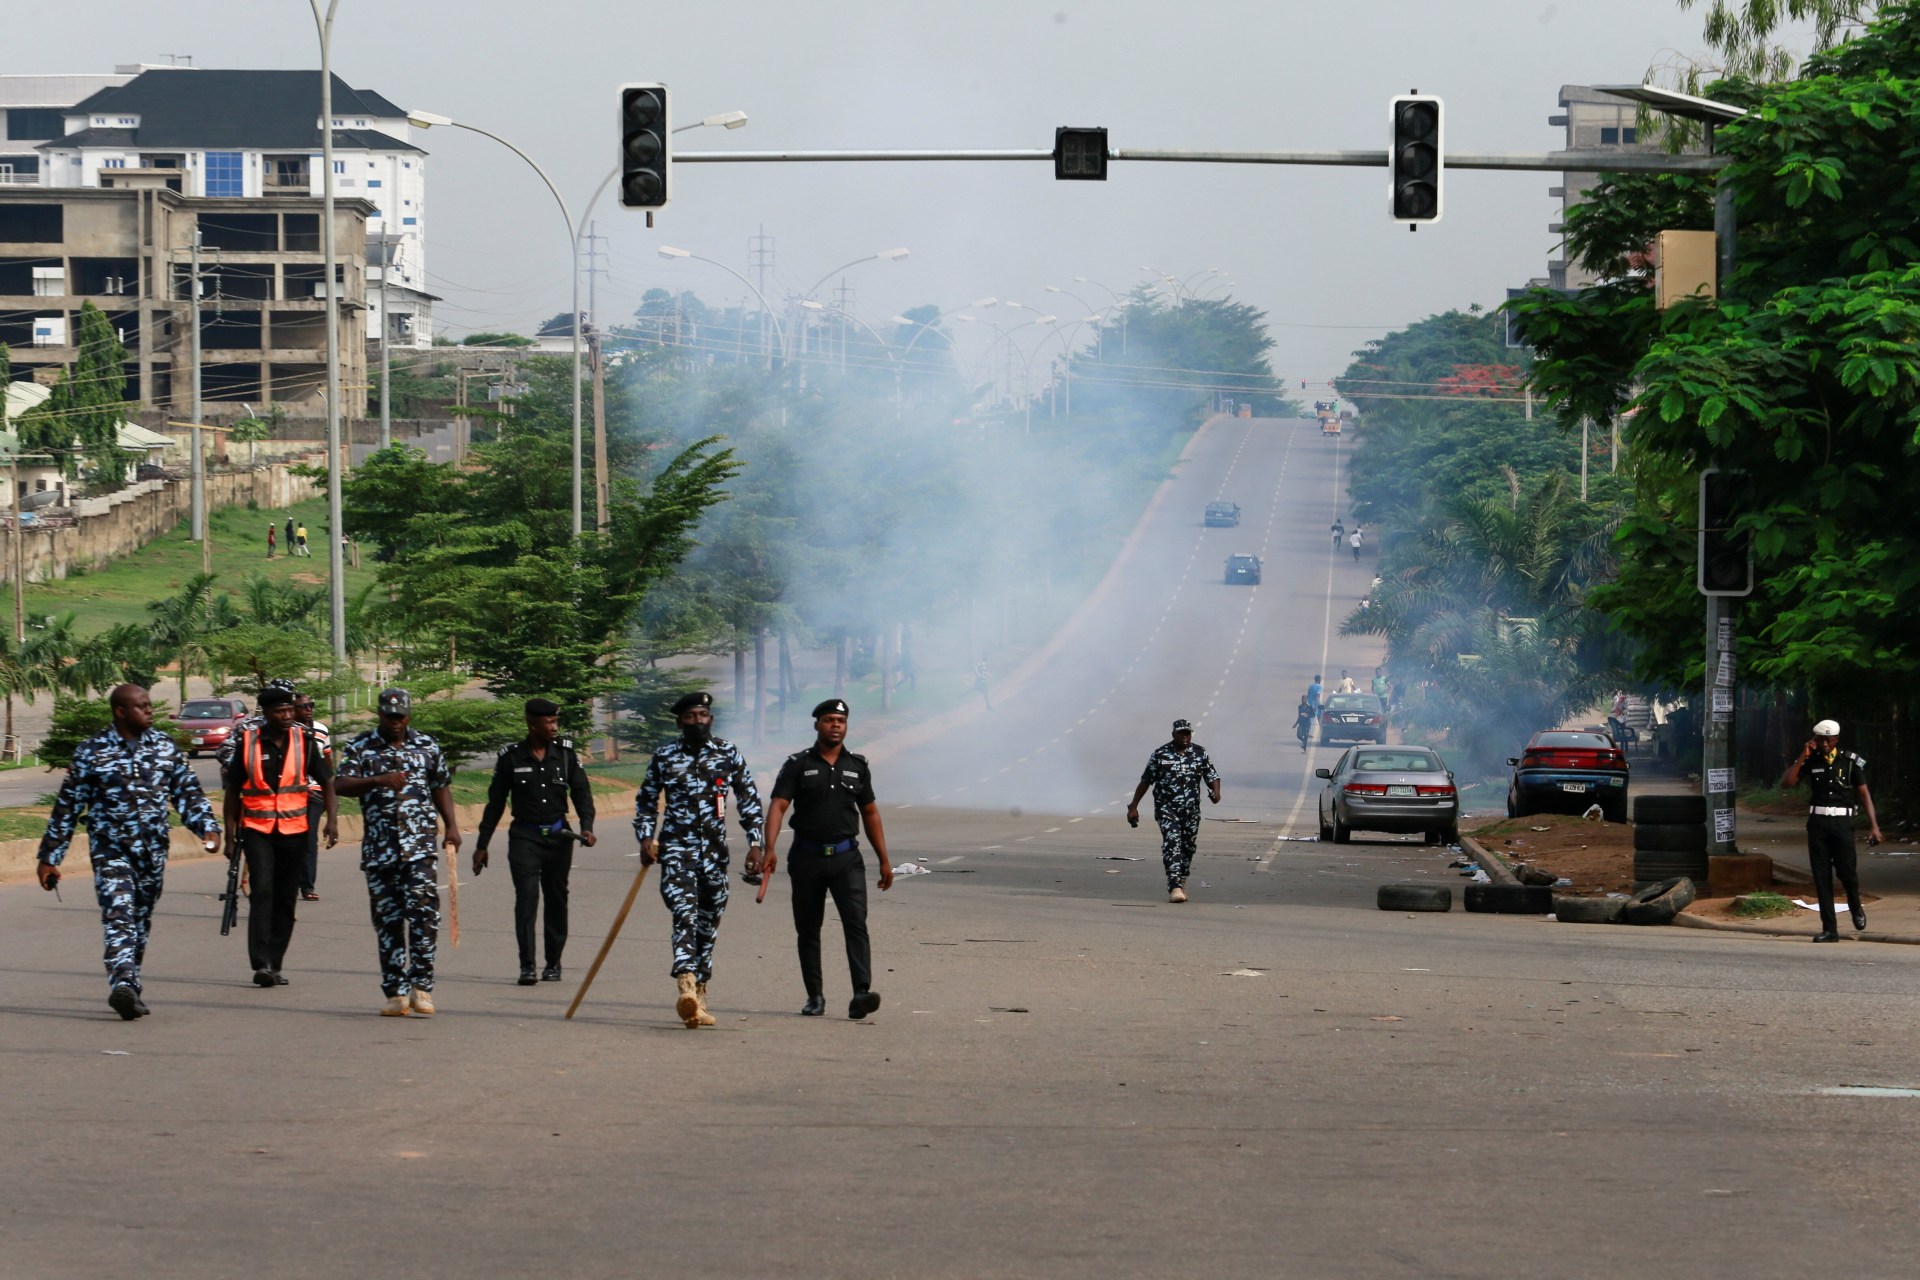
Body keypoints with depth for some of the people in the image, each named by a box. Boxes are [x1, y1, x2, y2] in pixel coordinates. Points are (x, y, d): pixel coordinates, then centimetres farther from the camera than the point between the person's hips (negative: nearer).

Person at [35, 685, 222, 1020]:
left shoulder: (164, 747, 7)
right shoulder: (92, 752, -3)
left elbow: (188, 791, 12)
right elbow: (67, 806, 1)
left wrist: (207, 826, -4)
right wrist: (49, 857, 2)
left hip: (153, 851, 4)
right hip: (111, 849, -4)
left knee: (141, 920, 11)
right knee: (119, 916, -20)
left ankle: (129, 988, 21)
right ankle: (123, 983, -34)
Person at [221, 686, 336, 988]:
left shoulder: (304, 742, 2)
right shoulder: (248, 743, -1)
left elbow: (326, 781, 10)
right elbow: (232, 790, 7)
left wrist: (331, 819, -3)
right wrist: (230, 834, 5)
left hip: (294, 831, 2)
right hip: (257, 830, -2)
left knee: (285, 899, 7)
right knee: (262, 892, -16)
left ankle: (274, 965, 17)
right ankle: (261, 964, -21)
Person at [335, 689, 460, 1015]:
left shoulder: (427, 746, 11)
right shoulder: (360, 747, 4)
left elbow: (441, 787, 19)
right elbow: (341, 784, -10)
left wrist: (451, 826, 9)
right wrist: (379, 780, -25)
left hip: (421, 844, 0)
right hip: (379, 847, 0)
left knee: (423, 909, -15)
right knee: (387, 918, 3)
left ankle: (421, 985, -10)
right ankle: (395, 992, 9)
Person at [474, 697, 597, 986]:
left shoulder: (566, 753, 3)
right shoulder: (512, 757, -1)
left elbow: (581, 792, 4)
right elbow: (495, 802, 6)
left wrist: (587, 827, -14)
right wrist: (482, 845, 7)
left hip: (558, 837, 2)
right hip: (524, 836, -2)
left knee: (556, 900, 8)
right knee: (526, 897, -13)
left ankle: (553, 963, 19)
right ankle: (527, 966, -13)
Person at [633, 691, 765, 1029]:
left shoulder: (728, 754, 6)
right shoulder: (664, 757, 3)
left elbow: (749, 799, 11)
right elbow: (646, 801, 12)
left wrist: (754, 842, 4)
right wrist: (646, 839, -1)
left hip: (715, 850, 3)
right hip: (677, 847, -3)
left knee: (708, 924, 7)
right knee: (685, 913, -22)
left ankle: (698, 996, 16)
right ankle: (686, 987, -36)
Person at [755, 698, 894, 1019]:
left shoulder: (857, 766, 10)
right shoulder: (798, 765, 0)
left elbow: (870, 813, 17)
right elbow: (778, 806, -10)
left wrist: (884, 860, 16)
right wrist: (770, 850, -25)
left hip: (846, 858, 1)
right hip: (807, 857, -1)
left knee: (856, 922, -15)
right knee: (808, 930, 7)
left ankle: (861, 994, -25)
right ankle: (815, 997, 18)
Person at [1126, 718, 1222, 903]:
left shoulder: (1200, 753, 6)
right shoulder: (1160, 754, 0)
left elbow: (1212, 776, 6)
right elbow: (1145, 781, 4)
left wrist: (1215, 791, -17)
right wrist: (1133, 806, 4)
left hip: (1191, 810, 3)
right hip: (1167, 808, -3)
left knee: (1188, 847, 9)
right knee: (1172, 844, -17)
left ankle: (1181, 883, 28)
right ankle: (1175, 887, -24)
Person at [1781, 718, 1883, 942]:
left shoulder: (1851, 761, 1)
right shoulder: (1811, 761, 5)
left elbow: (1864, 794, 1)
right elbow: (1786, 782, -4)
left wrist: (1874, 825, -7)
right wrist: (1803, 756, -10)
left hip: (1841, 822, -2)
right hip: (1817, 823, 2)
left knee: (1846, 871, -8)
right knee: (1821, 877, 0)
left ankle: (1856, 907, 25)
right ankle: (1829, 929, 3)